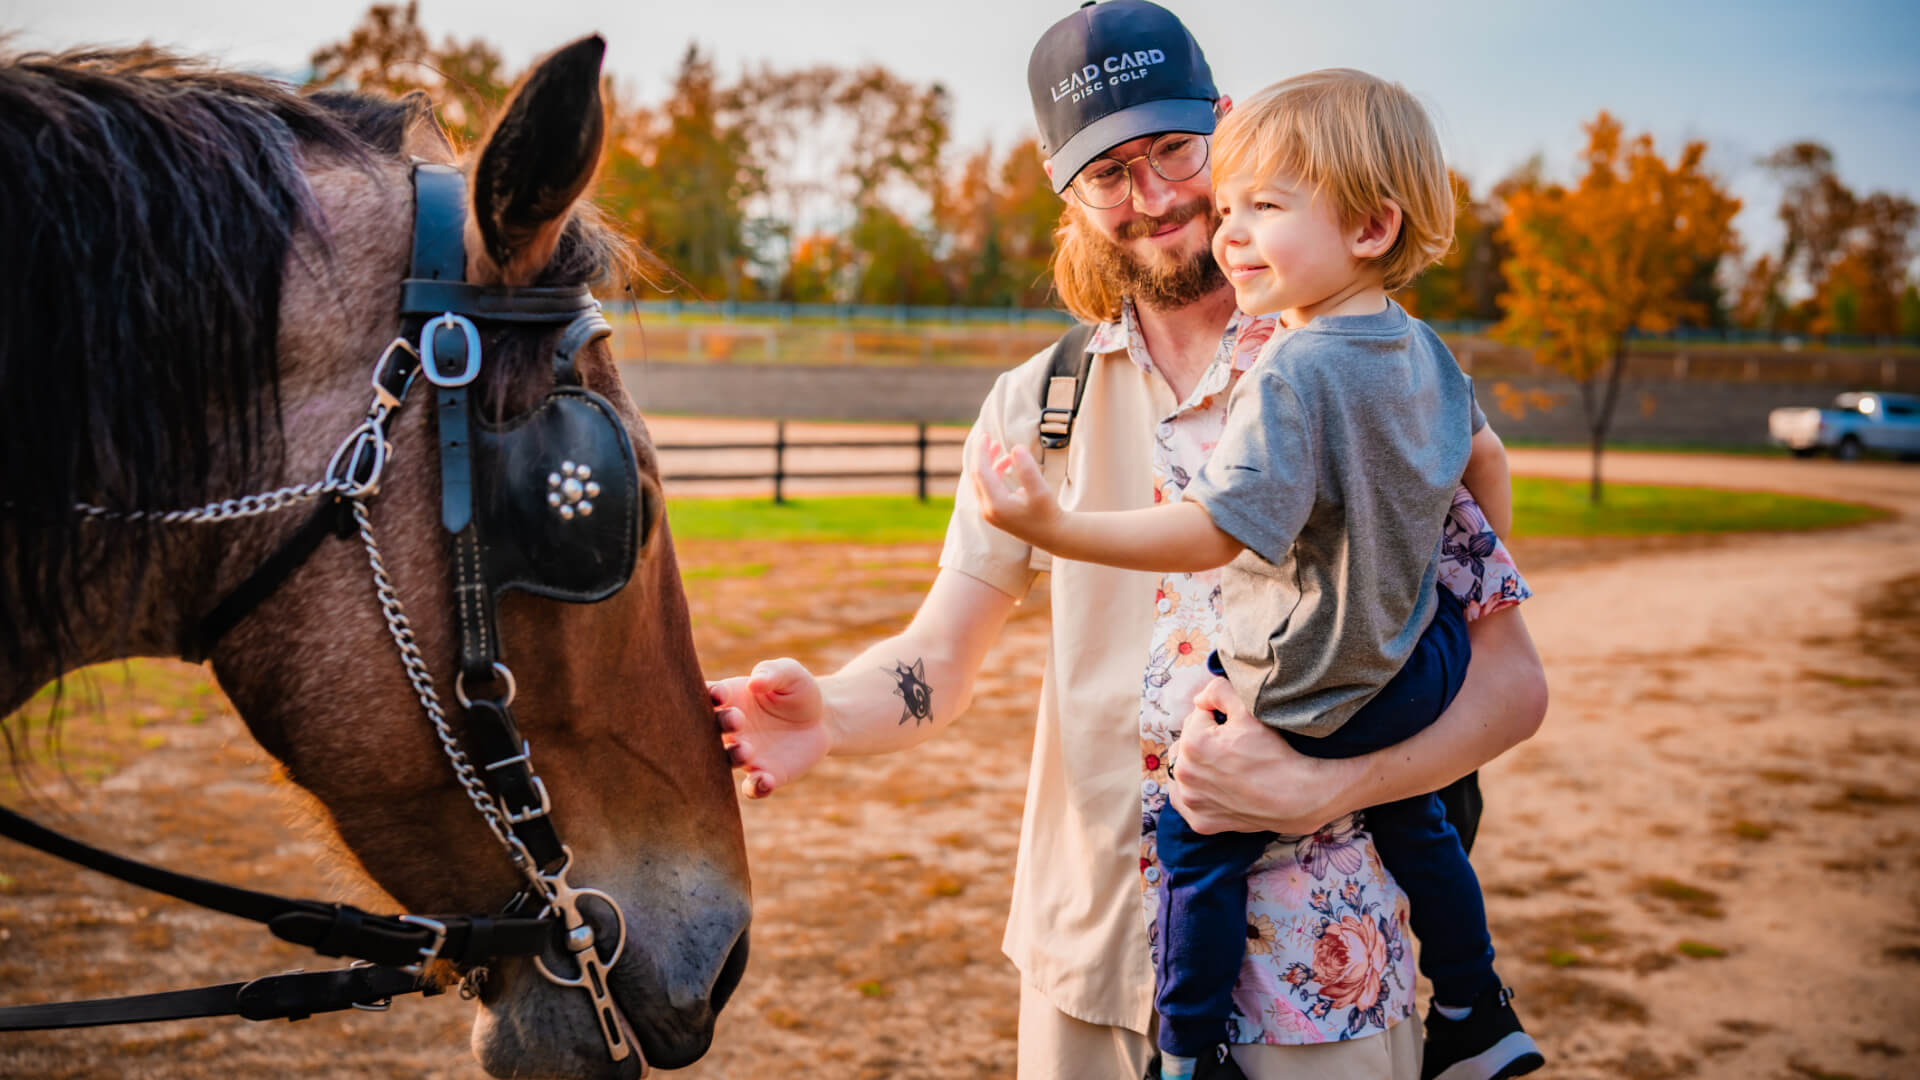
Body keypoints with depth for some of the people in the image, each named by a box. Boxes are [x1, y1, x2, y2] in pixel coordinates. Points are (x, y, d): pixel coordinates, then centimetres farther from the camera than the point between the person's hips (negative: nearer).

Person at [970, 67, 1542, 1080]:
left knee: (1195, 841, 8)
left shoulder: (1292, 373, -29)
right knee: (1410, 817, 31)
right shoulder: (1422, 347, 0)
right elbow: (1484, 455, 16)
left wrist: (1054, 525, -43)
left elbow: (1213, 532, -35)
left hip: (1312, 708, -9)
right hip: (1417, 669, 9)